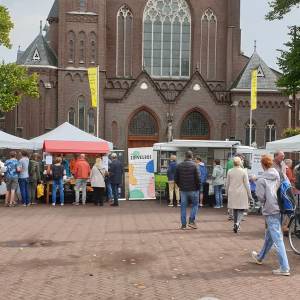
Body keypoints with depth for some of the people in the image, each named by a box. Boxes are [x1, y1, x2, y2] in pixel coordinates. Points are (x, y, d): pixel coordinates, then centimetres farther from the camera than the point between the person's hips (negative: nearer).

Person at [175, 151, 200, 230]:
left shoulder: (179, 166, 3)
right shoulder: (194, 165, -9)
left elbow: (176, 178, 6)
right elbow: (197, 178, -12)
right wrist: (198, 187, 1)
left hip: (183, 190, 3)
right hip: (193, 190, -3)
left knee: (183, 207, 9)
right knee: (195, 204, 12)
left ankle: (183, 224, 10)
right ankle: (191, 221, 1)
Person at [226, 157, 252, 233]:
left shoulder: (230, 172, -1)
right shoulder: (243, 172, -8)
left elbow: (227, 183, 7)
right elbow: (247, 184, -5)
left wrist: (227, 192, 20)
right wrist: (249, 194, 2)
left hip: (232, 193, 3)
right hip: (242, 193, -3)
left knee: (235, 209, 15)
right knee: (241, 209, 3)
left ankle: (235, 224, 21)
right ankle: (237, 223, -18)